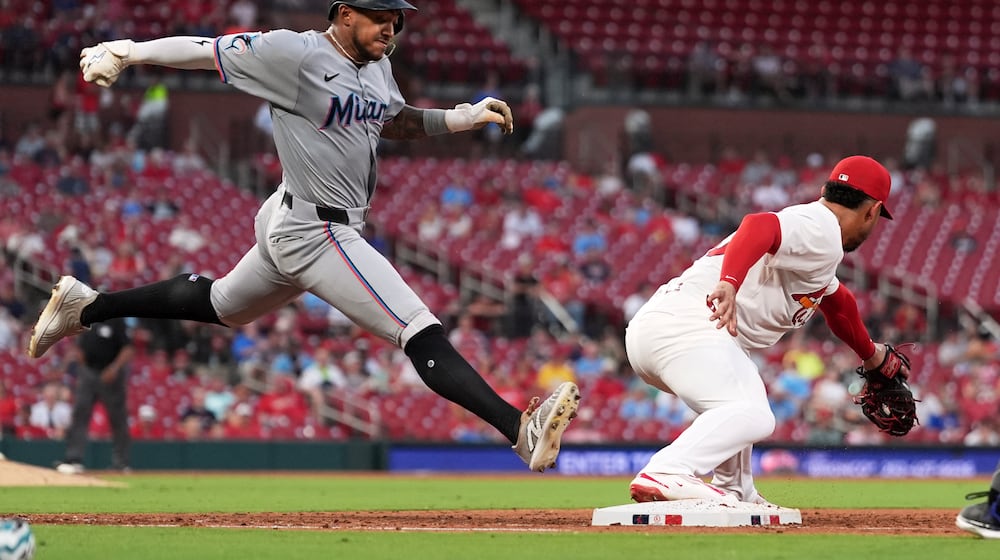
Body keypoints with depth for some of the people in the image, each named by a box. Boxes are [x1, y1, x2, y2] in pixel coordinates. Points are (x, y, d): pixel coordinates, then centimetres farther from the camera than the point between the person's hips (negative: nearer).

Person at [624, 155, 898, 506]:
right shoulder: (822, 231, -3)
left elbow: (837, 303, 49)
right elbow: (759, 226, -25)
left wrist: (870, 356, 65)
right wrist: (729, 283, -41)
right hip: (687, 322, -11)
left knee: (747, 391, 36)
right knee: (752, 416, -27)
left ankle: (734, 494, 41)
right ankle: (665, 475, -43)